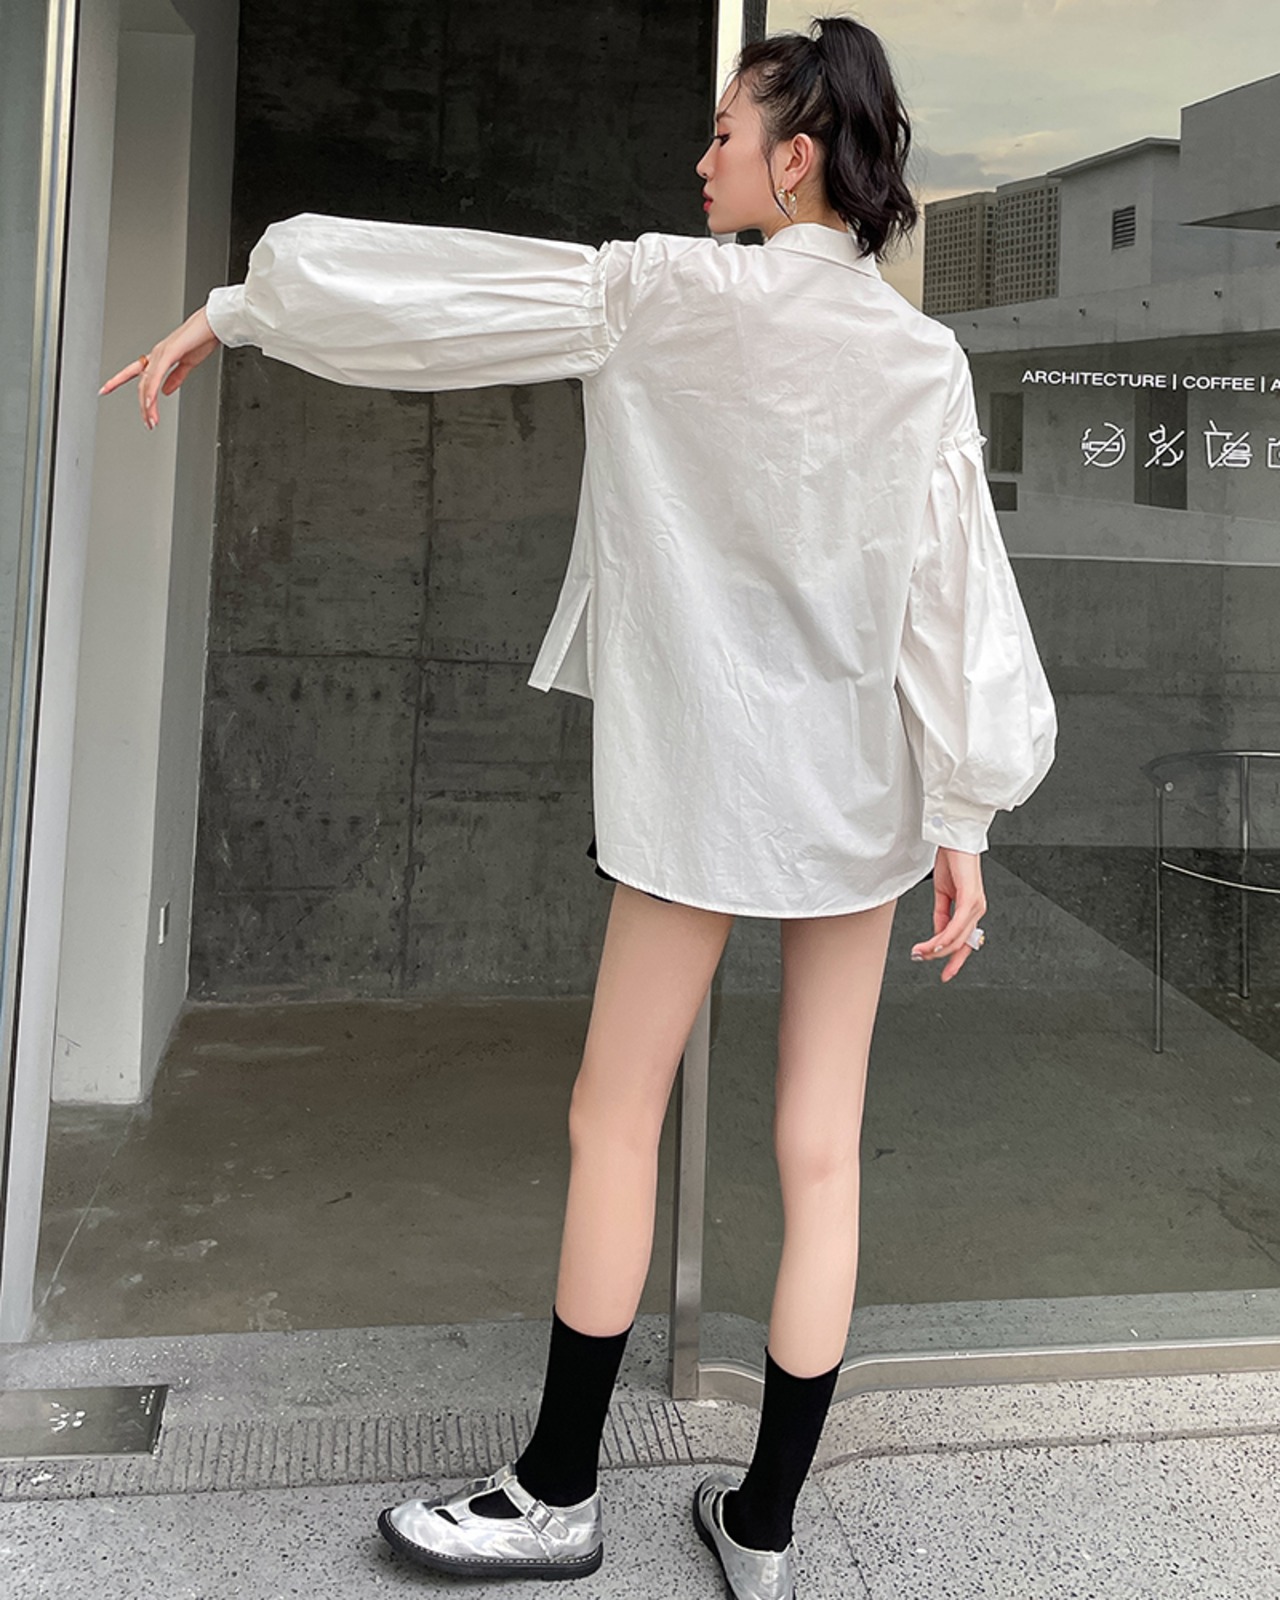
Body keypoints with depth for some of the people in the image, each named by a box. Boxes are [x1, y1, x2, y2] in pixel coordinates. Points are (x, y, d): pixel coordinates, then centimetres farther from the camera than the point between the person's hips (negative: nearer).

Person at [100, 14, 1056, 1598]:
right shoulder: (925, 356, 3)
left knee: (614, 1119, 8)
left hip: (705, 779, -4)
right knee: (819, 1148, 7)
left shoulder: (670, 296, -7)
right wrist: (965, 818, 3)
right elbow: (959, 591, 0)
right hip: (863, 787, 5)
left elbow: (421, 285, -4)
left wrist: (234, 308, 10)